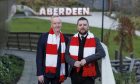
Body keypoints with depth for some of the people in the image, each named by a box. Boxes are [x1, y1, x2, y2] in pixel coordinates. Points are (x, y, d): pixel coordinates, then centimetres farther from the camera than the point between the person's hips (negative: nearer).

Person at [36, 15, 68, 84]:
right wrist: (39, 73, -12)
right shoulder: (44, 37, -6)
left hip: (58, 74, 3)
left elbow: (66, 57, 9)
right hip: (45, 73, -3)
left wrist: (65, 74, 8)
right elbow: (39, 56, -7)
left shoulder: (65, 39, 4)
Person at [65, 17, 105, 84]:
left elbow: (102, 53, -15)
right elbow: (67, 55, 5)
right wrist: (74, 62, -16)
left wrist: (86, 60, -22)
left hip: (88, 75, -3)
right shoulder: (72, 39, 8)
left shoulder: (95, 40, -1)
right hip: (75, 74, 3)